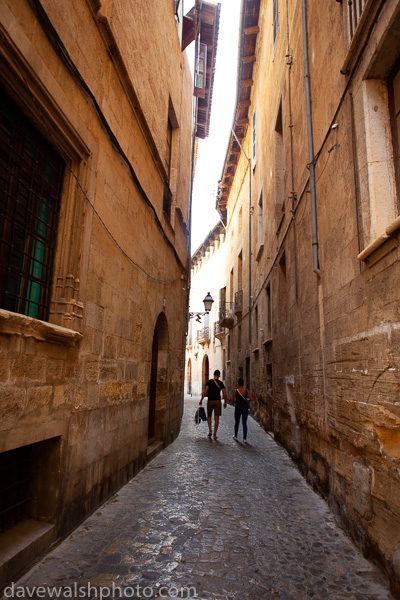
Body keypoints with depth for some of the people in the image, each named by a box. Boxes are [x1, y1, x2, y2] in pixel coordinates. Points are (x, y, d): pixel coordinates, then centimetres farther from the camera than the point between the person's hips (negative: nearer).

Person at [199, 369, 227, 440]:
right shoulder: (221, 383, 0)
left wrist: (201, 400, -5)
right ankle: (215, 435, 4)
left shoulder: (209, 381, -4)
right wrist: (225, 402, 12)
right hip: (217, 401, 0)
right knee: (216, 418, 4)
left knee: (209, 416, 18)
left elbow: (205, 391, -12)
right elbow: (224, 394, -2)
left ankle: (210, 431, 3)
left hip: (210, 401, 0)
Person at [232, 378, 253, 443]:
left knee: (237, 422, 17)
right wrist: (247, 399, 9)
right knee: (244, 423, 6)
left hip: (238, 407, -1)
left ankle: (235, 436, 31)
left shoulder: (235, 391, -11)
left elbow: (232, 401, -8)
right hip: (245, 407, 1)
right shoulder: (246, 391, -6)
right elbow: (251, 398, -10)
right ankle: (245, 438, 2)